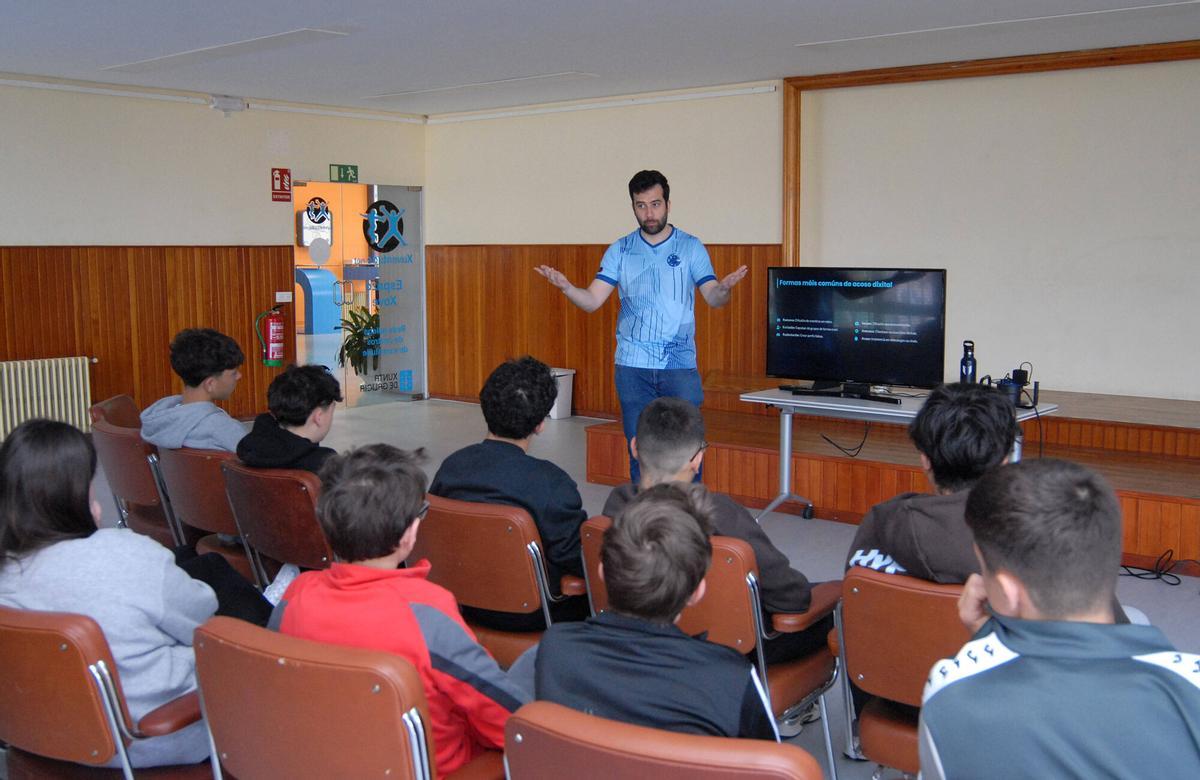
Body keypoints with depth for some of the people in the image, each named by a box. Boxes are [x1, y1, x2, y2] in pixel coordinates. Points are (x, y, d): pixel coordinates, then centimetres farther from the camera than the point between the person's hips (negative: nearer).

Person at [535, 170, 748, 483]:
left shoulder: (690, 247, 2)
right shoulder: (620, 250, 6)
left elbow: (713, 298, -5)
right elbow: (592, 301, -1)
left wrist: (724, 288, -29)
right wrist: (565, 287, -21)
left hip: (680, 366, -2)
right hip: (632, 366, 2)